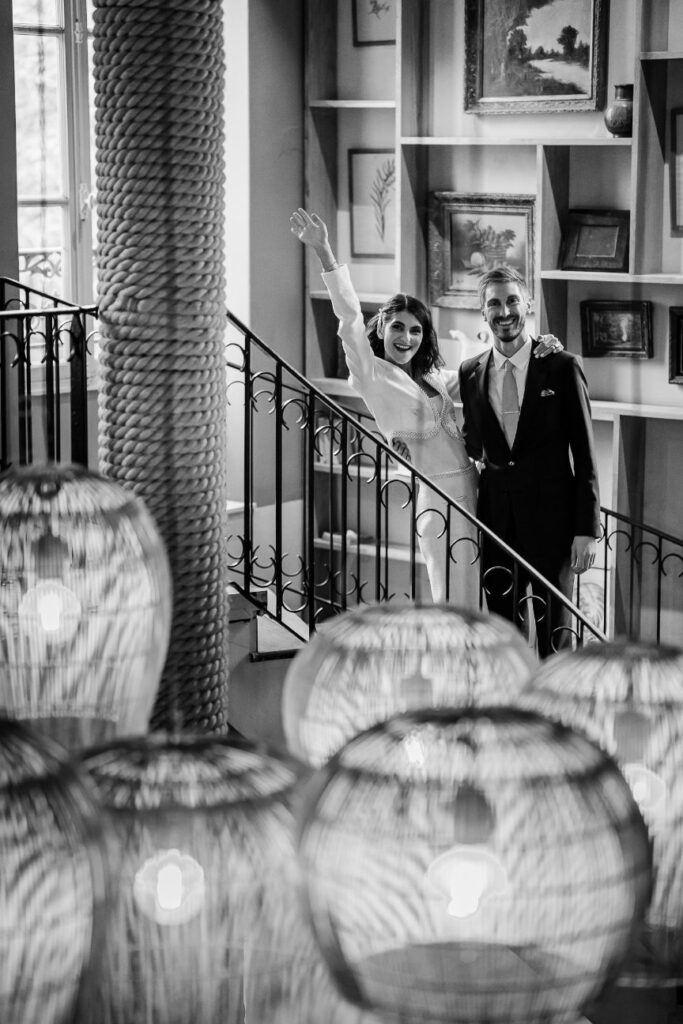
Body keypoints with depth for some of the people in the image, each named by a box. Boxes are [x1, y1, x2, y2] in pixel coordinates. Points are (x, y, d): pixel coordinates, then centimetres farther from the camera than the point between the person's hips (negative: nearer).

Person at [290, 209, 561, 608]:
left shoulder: (433, 378, 14)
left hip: (470, 492, 7)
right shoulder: (373, 376, -5)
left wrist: (538, 350, 7)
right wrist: (324, 252, -27)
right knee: (456, 607, -5)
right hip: (440, 496, -7)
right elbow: (350, 318, -16)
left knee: (467, 606, 10)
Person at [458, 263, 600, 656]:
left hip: (550, 517, -3)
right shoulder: (470, 373, 7)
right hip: (496, 517, 3)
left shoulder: (563, 367, -3)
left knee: (554, 635, 1)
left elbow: (585, 454, -4)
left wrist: (587, 529, -8)